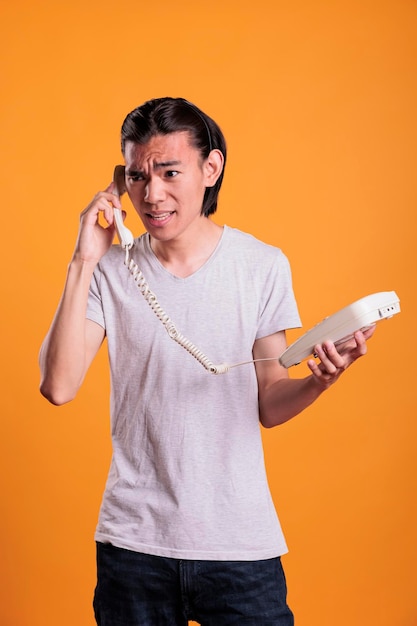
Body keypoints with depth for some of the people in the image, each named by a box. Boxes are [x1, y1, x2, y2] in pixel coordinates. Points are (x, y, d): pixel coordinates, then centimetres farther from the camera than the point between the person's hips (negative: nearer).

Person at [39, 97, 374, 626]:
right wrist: (83, 262, -14)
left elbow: (269, 407, 2)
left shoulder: (263, 265, -2)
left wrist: (317, 381, -20)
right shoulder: (111, 270, -2)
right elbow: (58, 387, -13)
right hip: (133, 541, 1)